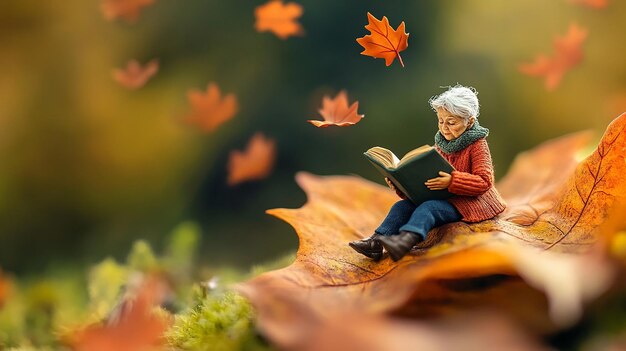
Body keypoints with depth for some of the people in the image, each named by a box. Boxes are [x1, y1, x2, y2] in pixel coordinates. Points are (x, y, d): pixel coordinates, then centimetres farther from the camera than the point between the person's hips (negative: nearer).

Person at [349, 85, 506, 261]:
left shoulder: (477, 146, -8)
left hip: (467, 202, -8)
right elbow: (427, 176, 14)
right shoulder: (440, 144, 13)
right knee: (403, 205, -13)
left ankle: (406, 240, -62)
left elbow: (484, 181, -19)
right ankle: (376, 242, -28)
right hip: (441, 198, 8)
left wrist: (452, 181, -32)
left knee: (428, 207, -34)